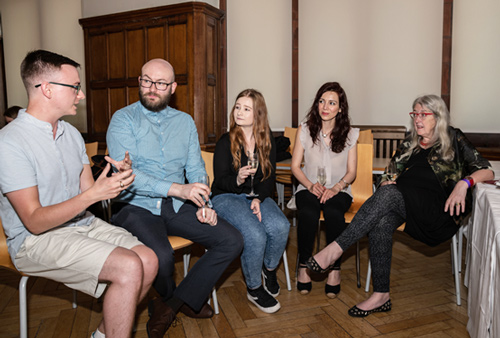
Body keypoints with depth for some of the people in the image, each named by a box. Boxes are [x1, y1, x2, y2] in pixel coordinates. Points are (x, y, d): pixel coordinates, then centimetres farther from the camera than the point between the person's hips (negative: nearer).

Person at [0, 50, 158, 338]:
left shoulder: (71, 133, 10)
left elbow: (88, 191, 9)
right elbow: (34, 221, -18)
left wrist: (115, 181, -12)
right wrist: (94, 194, -27)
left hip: (83, 224, 7)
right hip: (36, 239, -7)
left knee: (149, 261, -12)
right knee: (129, 267, -25)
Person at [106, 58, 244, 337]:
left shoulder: (185, 121, 13)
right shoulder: (123, 119, -2)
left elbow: (196, 169, 11)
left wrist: (203, 204, -7)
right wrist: (177, 189, -25)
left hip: (177, 207, 5)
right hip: (137, 207, -4)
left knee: (232, 241, -11)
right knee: (161, 256, -32)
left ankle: (170, 306, -1)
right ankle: (171, 298, 7)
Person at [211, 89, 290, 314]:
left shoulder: (267, 142, 6)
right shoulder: (226, 142, -4)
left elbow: (269, 178, 6)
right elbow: (220, 180, -8)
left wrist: (258, 199, -12)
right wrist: (237, 179, -30)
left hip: (258, 196, 4)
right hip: (227, 197, -3)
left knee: (281, 226, -26)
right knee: (254, 234, -29)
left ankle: (269, 268, 7)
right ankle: (253, 289, -3)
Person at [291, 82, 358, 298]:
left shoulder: (350, 134, 6)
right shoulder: (305, 130, 5)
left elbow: (351, 172, 5)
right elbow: (295, 166, 5)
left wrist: (335, 188, -14)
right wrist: (310, 185, -13)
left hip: (338, 190, 0)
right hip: (308, 188, 0)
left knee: (333, 212, -34)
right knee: (308, 213, -34)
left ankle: (335, 270, -19)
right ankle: (304, 267, -17)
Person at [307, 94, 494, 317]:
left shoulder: (454, 140, 12)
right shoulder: (409, 145, 25)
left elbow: (487, 171, 7)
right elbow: (388, 174, 23)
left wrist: (464, 182, -14)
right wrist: (387, 181, -1)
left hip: (437, 208, -4)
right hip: (400, 205, 4)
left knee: (389, 194, -34)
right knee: (380, 224, -31)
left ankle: (337, 248, -36)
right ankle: (381, 295, -25)